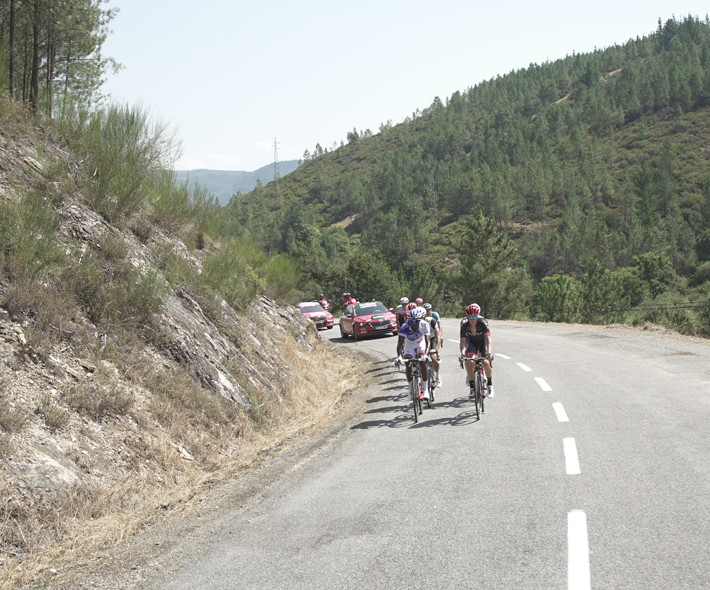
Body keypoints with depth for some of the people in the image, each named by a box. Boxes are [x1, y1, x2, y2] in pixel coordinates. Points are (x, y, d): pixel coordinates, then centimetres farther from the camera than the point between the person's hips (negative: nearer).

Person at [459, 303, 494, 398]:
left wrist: (489, 353, -51)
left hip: (483, 342, -1)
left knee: (486, 362, -21)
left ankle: (490, 386, 1)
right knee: (469, 363, -21)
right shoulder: (464, 324, -26)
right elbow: (463, 340, -27)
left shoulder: (483, 322, -31)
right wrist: (462, 353, -44)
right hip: (471, 343, 2)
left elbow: (488, 339, -37)